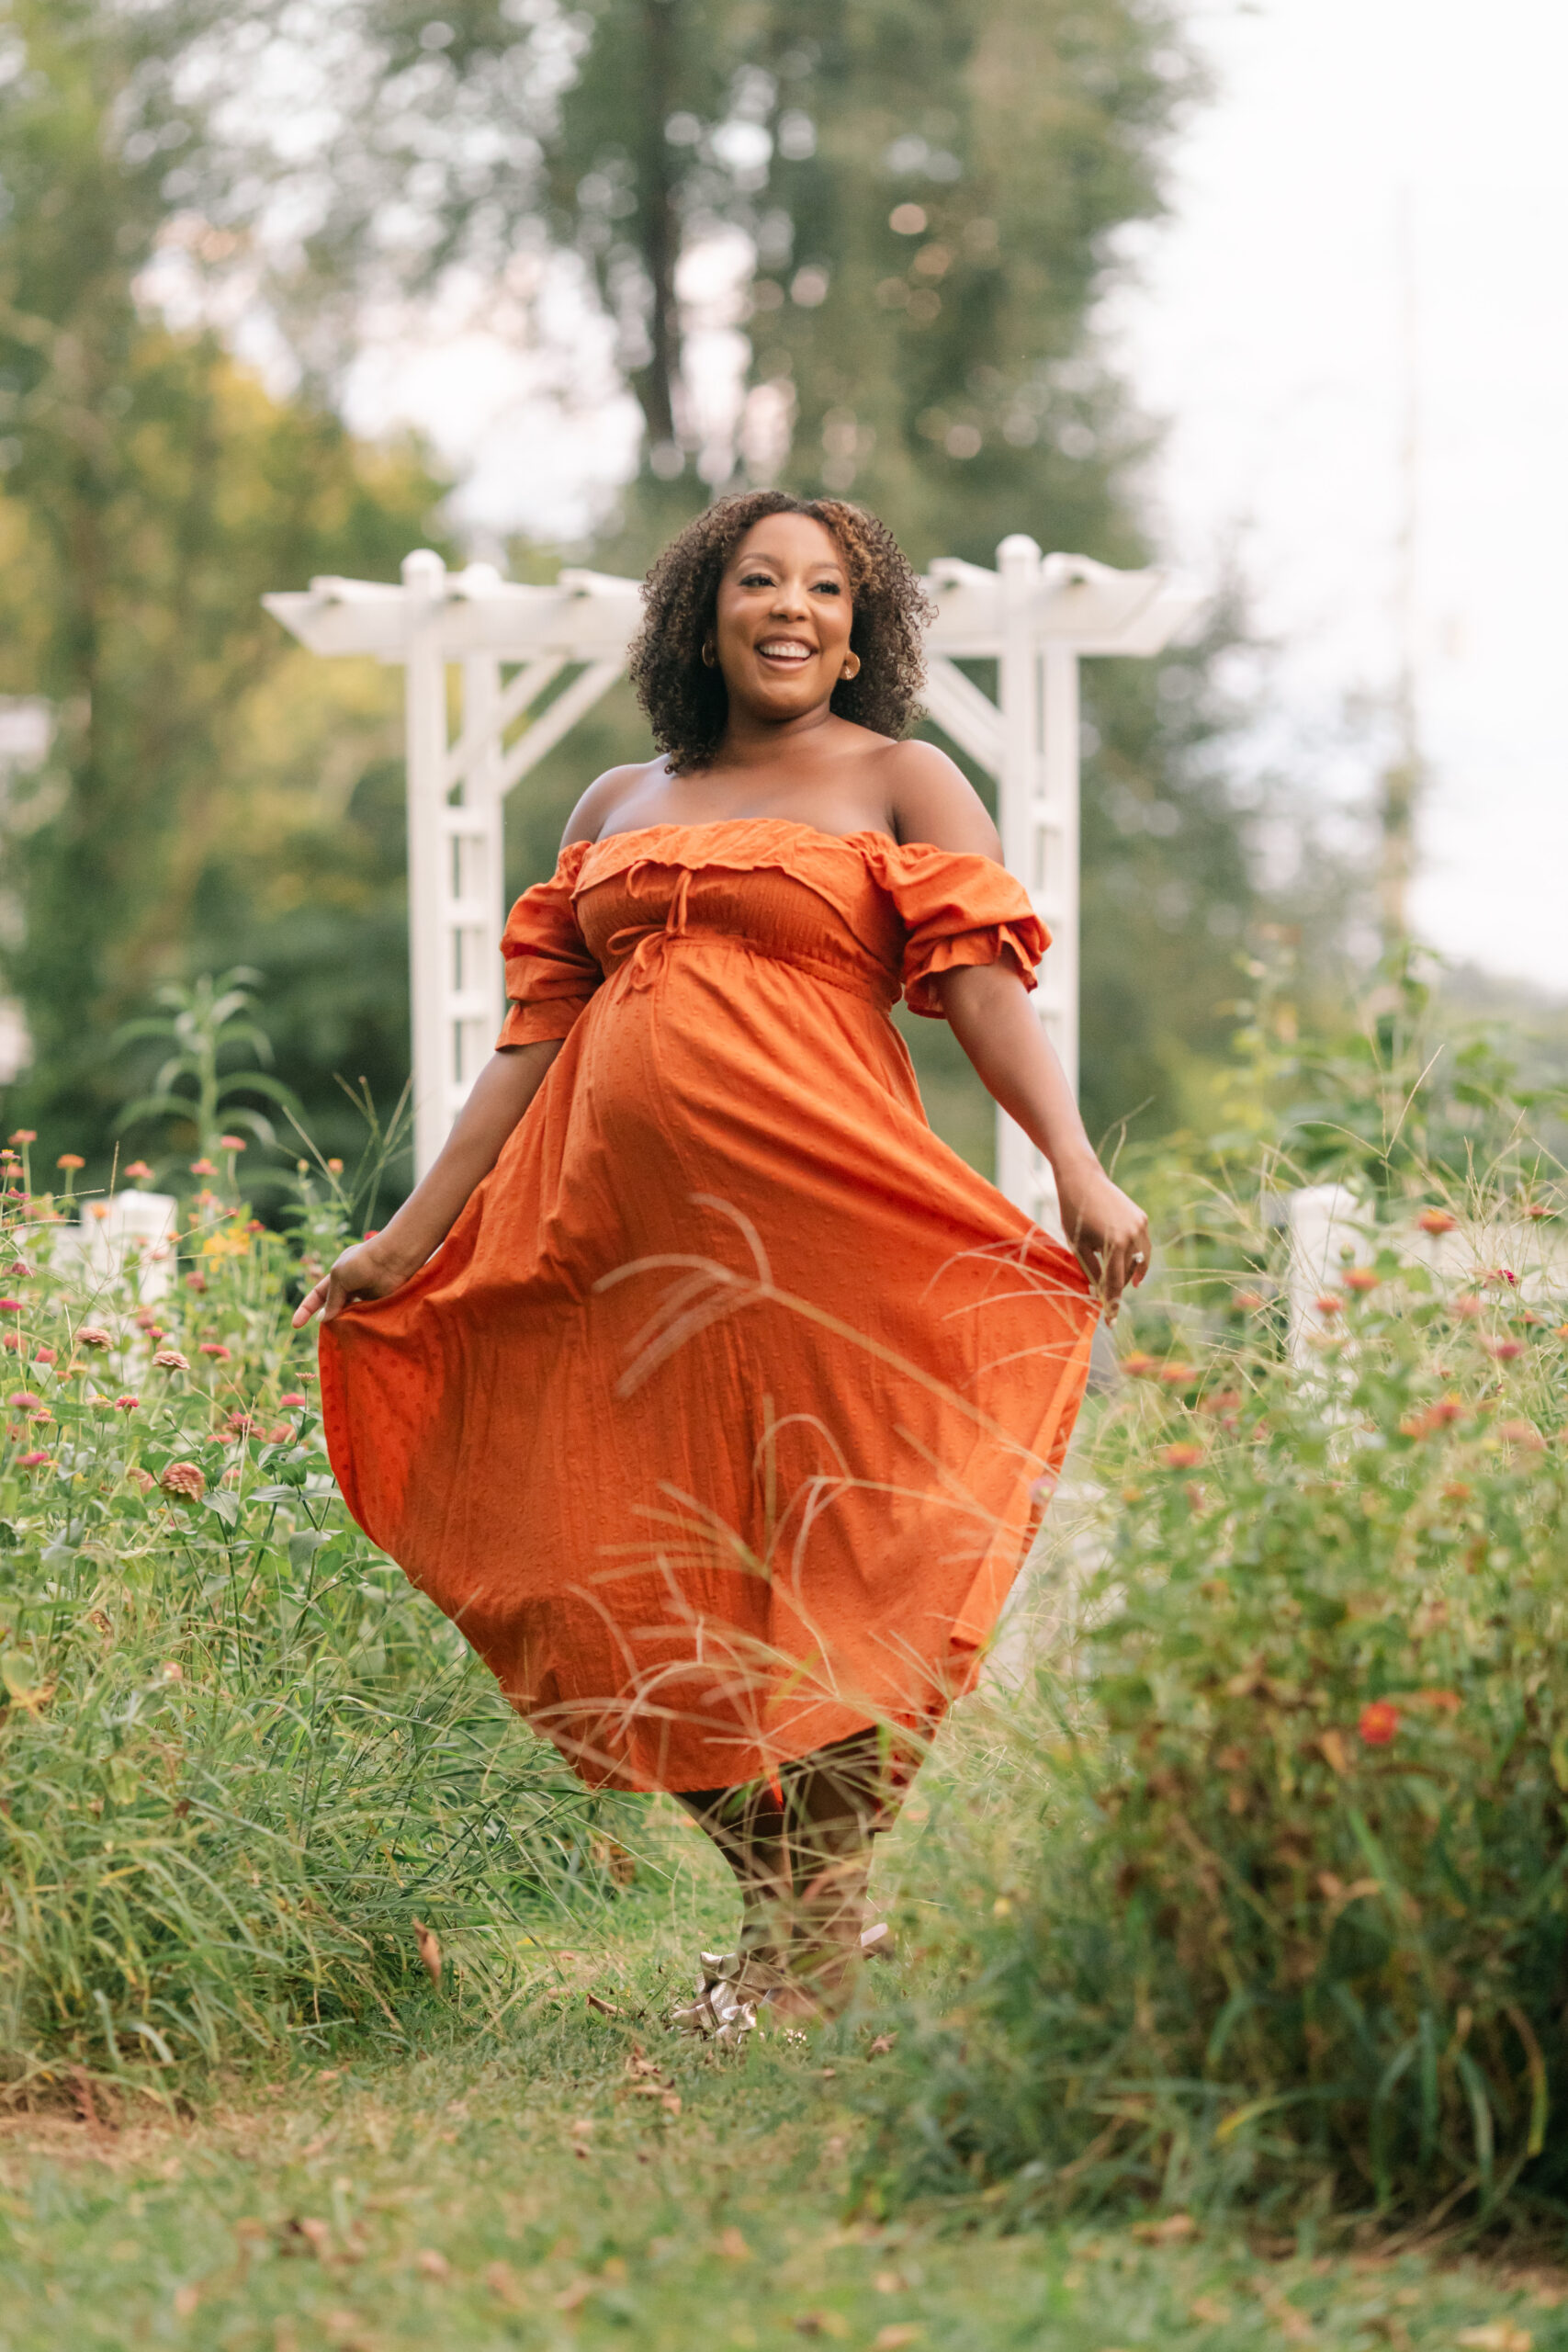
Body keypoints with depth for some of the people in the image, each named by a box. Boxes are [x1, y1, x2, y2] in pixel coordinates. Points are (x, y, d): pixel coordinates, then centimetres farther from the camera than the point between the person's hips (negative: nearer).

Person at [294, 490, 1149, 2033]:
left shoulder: (901, 785, 10)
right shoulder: (617, 806, 20)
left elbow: (985, 983, -4)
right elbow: (534, 1037, 19)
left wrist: (1075, 1167, -20)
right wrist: (411, 1235, 15)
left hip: (818, 1214, -4)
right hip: (623, 1226, 4)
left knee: (822, 1565, -6)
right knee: (651, 1590, 2)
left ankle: (817, 1936, 5)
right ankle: (771, 1906, 16)